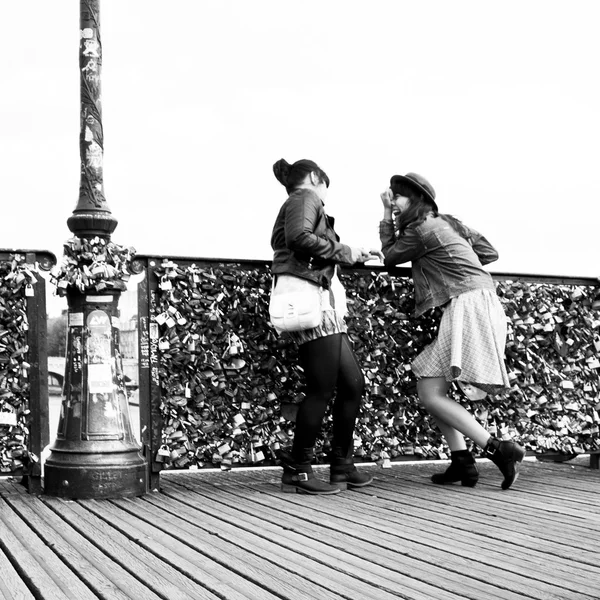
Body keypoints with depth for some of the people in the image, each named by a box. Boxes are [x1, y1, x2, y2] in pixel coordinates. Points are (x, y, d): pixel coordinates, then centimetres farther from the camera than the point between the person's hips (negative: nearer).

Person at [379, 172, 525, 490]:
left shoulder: (420, 231, -6)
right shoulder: (447, 222, 19)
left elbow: (390, 257, 10)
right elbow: (489, 252, 24)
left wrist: (386, 215, 14)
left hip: (468, 305, -10)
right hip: (478, 305, 10)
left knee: (430, 393, -11)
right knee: (429, 387, 10)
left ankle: (499, 449, -16)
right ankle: (462, 462, 5)